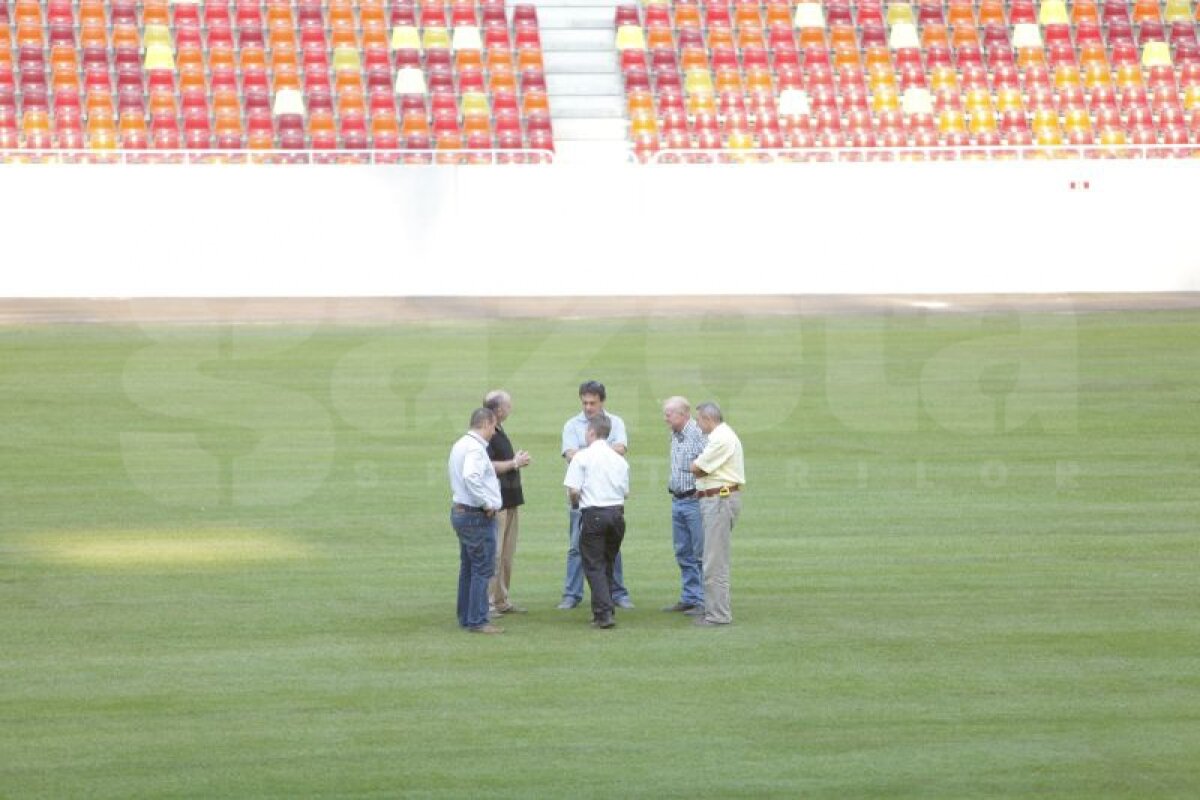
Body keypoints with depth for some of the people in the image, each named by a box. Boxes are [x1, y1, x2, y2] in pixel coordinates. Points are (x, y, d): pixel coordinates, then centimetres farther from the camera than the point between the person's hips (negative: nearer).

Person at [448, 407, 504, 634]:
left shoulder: (460, 445, 15)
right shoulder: (475, 447, -17)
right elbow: (470, 477, -32)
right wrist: (486, 503, -23)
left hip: (460, 511, 10)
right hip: (477, 515, -10)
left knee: (468, 567, 16)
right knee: (483, 568, -7)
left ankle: (466, 617, 21)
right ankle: (477, 620, -7)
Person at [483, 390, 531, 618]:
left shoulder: (499, 432, 17)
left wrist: (517, 460, 9)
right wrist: (515, 463, -14)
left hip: (509, 502, 10)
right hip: (495, 503, -10)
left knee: (507, 554, 13)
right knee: (493, 554, -8)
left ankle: (501, 601, 20)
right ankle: (487, 602, -5)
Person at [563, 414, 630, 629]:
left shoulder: (582, 457, -6)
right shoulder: (620, 460, 9)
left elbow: (573, 490, -10)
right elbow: (626, 491, 8)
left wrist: (575, 503, 10)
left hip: (593, 514, -5)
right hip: (617, 512, 5)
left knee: (594, 565, -2)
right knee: (609, 563, 16)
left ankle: (604, 613, -12)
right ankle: (605, 609, 19)